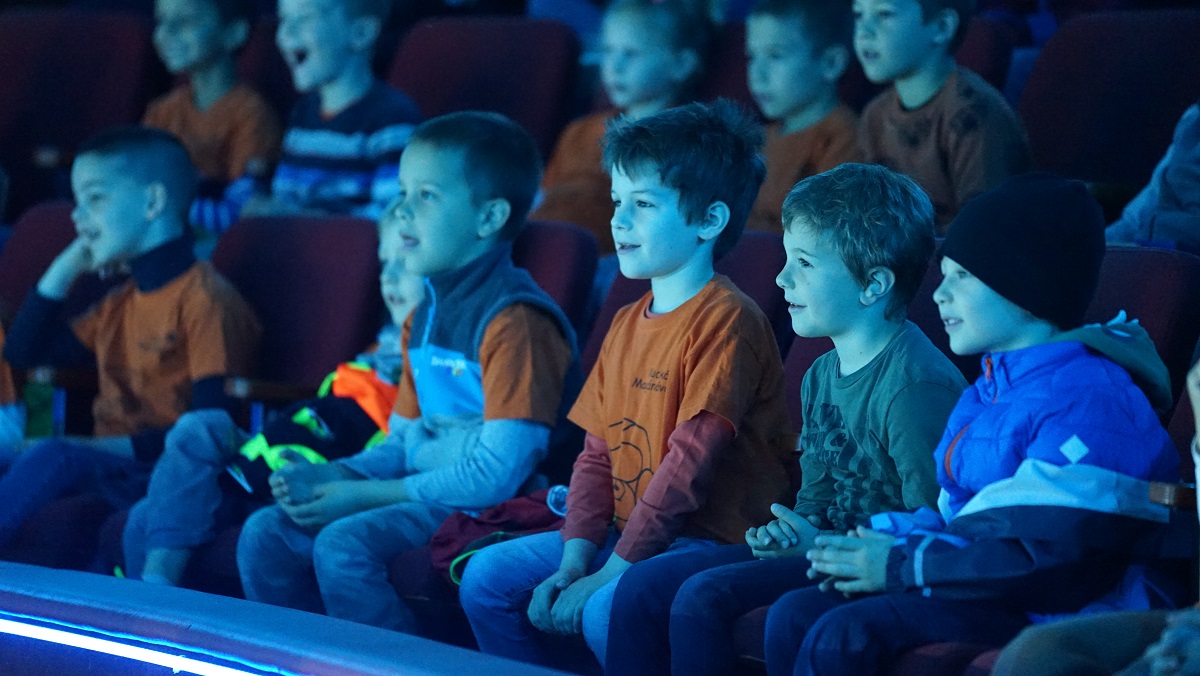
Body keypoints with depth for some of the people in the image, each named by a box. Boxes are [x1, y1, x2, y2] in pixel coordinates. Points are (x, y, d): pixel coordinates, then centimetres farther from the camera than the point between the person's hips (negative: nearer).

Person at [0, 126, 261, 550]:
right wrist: (64, 272, 17)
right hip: (108, 461, 8)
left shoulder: (204, 297, -8)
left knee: (55, 457, -32)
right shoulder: (120, 304, 21)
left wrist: (124, 447, -23)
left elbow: (212, 422, -16)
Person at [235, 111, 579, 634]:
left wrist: (367, 495, -17)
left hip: (486, 508, -10)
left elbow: (499, 471, -21)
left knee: (343, 544, -28)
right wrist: (331, 476, 0)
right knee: (266, 535, 0)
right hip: (422, 490, 10)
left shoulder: (515, 321, -16)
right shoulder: (425, 316, 15)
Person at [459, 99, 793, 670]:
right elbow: (597, 456, 12)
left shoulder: (725, 322, -15)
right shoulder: (627, 325, 14)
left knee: (607, 611, -32)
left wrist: (609, 573, -19)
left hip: (709, 541, -9)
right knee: (486, 578, 0)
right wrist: (572, 563, -3)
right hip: (627, 534, 9)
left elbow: (690, 466, -20)